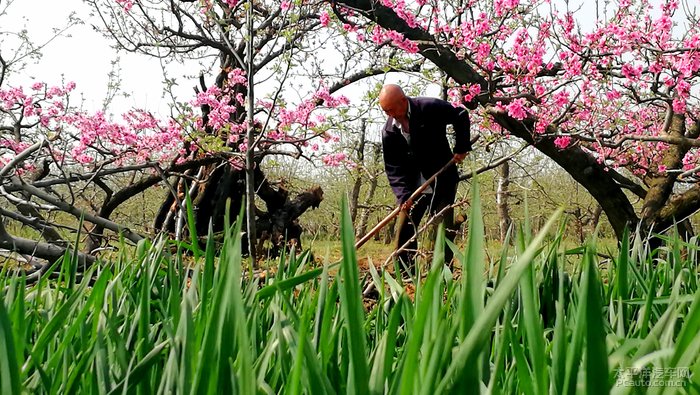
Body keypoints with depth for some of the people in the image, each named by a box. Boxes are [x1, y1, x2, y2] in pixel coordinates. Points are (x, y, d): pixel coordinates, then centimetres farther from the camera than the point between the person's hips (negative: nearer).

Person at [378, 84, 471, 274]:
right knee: (403, 229, 0)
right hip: (413, 183, 4)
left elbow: (461, 116, -2)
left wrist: (461, 148, -6)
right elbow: (392, 168, -8)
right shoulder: (389, 131, -7)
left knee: (443, 229, -5)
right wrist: (403, 195, -21)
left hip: (442, 180, -3)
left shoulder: (430, 108, -17)